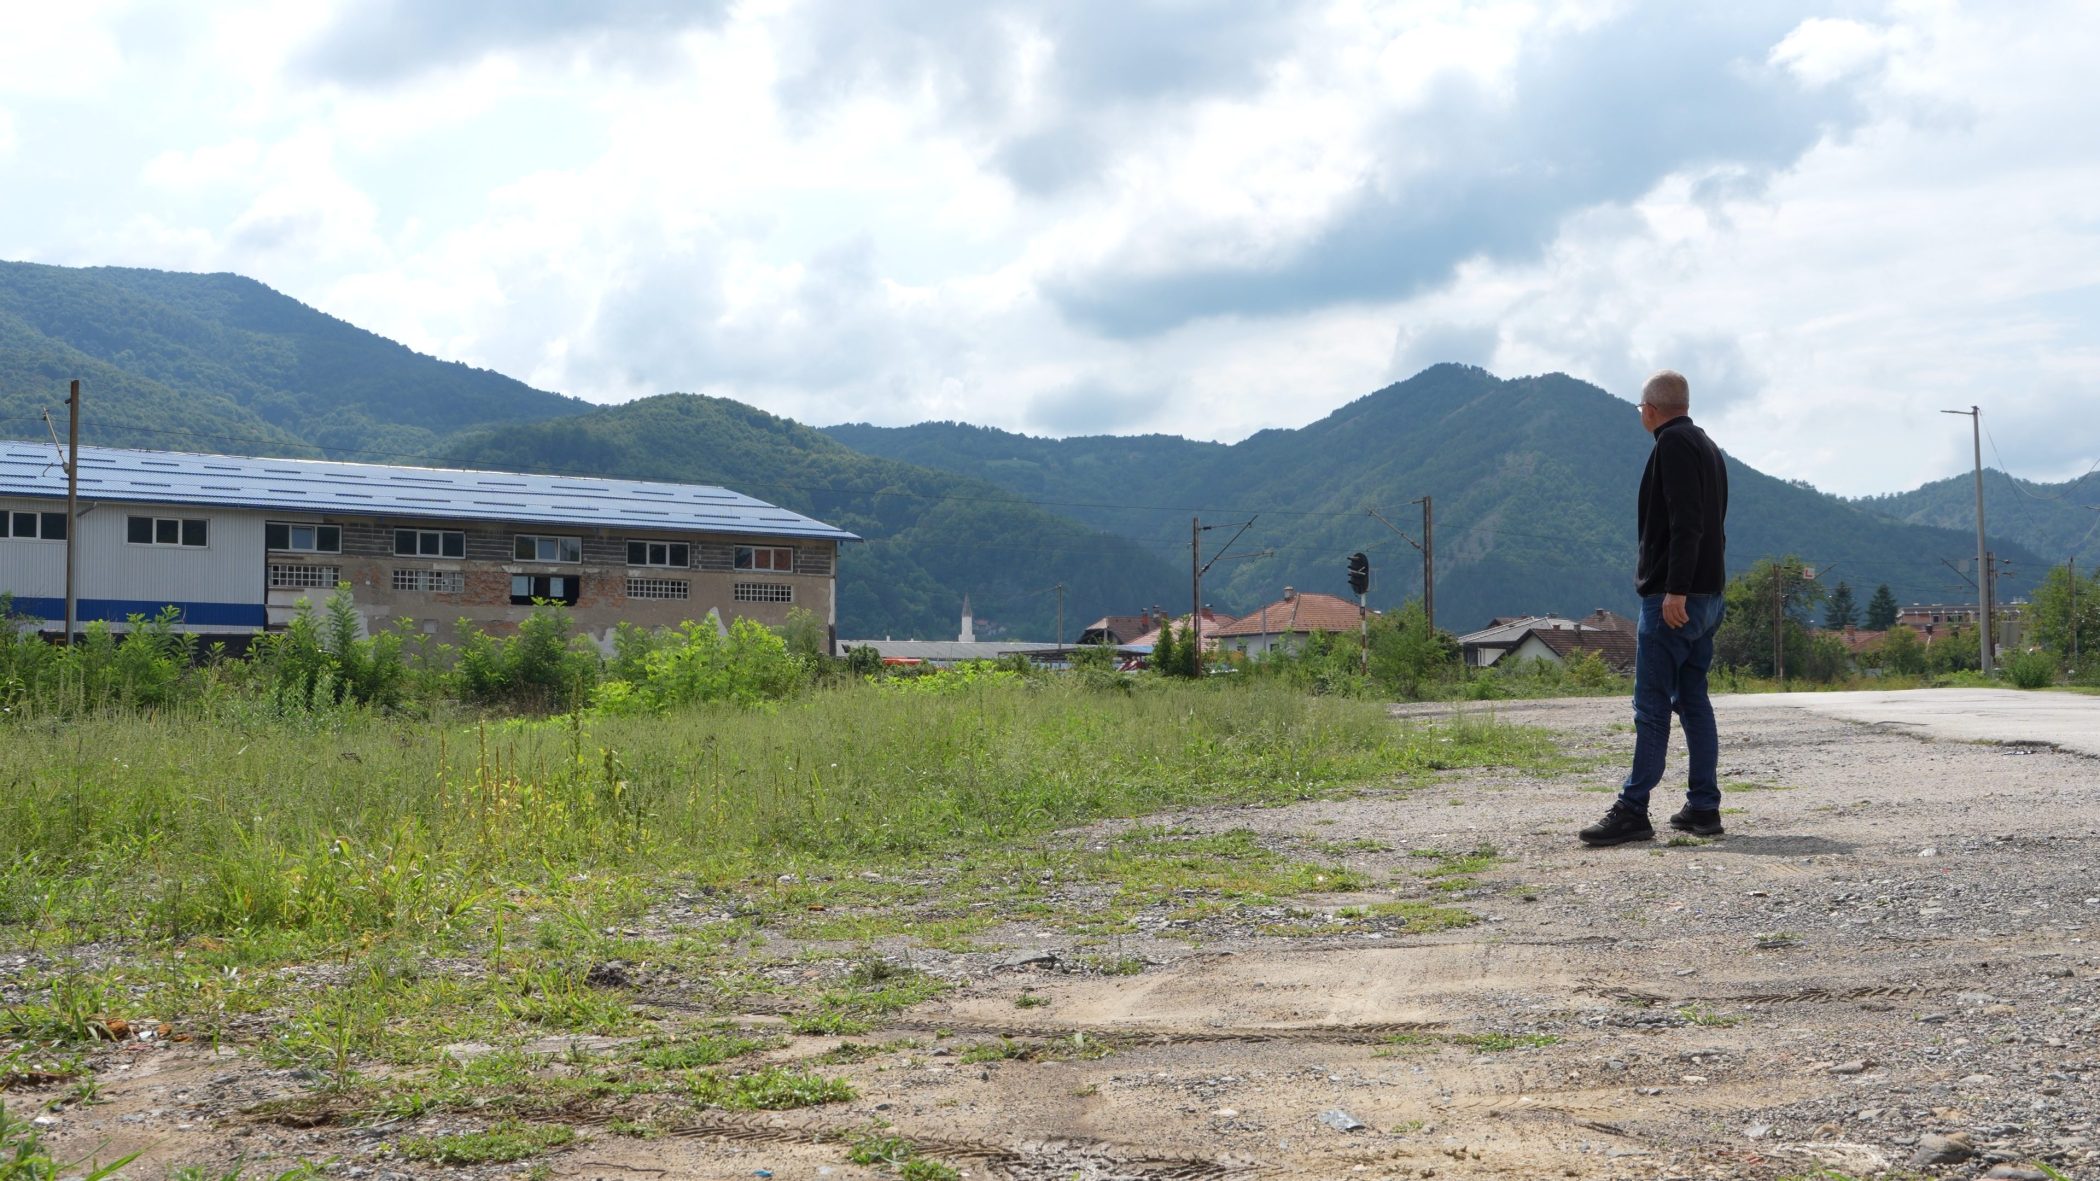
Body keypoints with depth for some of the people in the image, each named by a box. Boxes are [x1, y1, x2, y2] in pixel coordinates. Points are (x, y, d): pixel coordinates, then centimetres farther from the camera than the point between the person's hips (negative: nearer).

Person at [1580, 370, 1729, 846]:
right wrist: (1684, 589, 17)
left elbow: (1686, 524, -20)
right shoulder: (1707, 446, 20)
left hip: (1671, 599, -9)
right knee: (1693, 701, 11)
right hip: (1707, 597, 9)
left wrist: (1675, 590, -24)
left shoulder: (1673, 445, -10)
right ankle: (1703, 808, 12)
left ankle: (1632, 812, -10)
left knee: (1652, 706, -9)